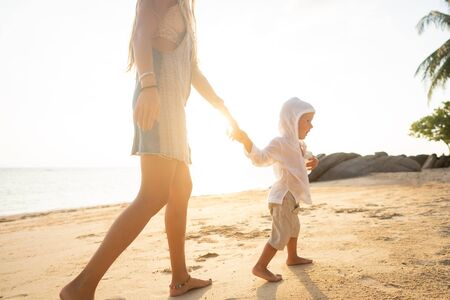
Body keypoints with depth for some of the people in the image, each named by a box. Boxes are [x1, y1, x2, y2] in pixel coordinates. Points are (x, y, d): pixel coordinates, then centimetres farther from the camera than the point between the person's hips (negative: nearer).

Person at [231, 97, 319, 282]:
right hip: (283, 197, -11)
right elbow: (260, 158, -32)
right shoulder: (280, 143, -20)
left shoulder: (298, 144, 11)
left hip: (291, 196, 11)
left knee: (293, 227, 26)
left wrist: (313, 161, 4)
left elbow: (306, 156, 28)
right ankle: (260, 267, -4)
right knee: (281, 234, -11)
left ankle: (292, 257, 45)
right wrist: (245, 140, -47)